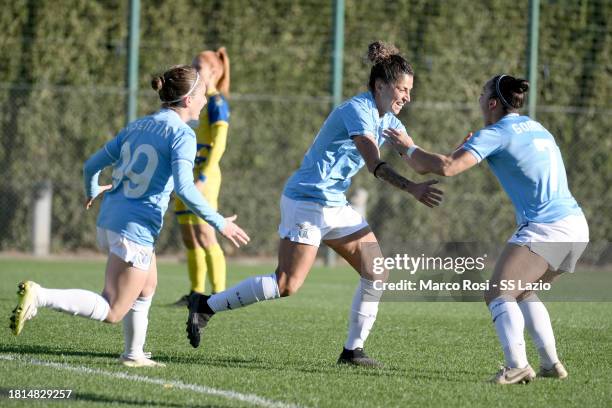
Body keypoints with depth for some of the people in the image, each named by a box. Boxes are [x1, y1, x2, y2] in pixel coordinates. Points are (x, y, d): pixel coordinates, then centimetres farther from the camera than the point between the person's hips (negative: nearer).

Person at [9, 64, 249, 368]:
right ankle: (39, 296, -19)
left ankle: (133, 355, 36)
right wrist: (219, 223, -14)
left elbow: (92, 165, 16)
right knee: (111, 313, -4)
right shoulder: (182, 134, -9)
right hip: (136, 229, -9)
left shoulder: (137, 127, 13)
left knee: (147, 287, 30)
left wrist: (92, 192, 38)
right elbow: (184, 188, -22)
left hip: (108, 219, 9)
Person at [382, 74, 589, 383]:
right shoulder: (536, 128, 20)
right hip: (576, 225, 8)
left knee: (498, 294, -8)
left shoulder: (494, 134, -6)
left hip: (544, 229, -8)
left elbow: (448, 167, -16)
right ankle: (551, 363, 14)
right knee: (521, 292, 22)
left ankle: (517, 365, -24)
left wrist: (409, 149, -1)